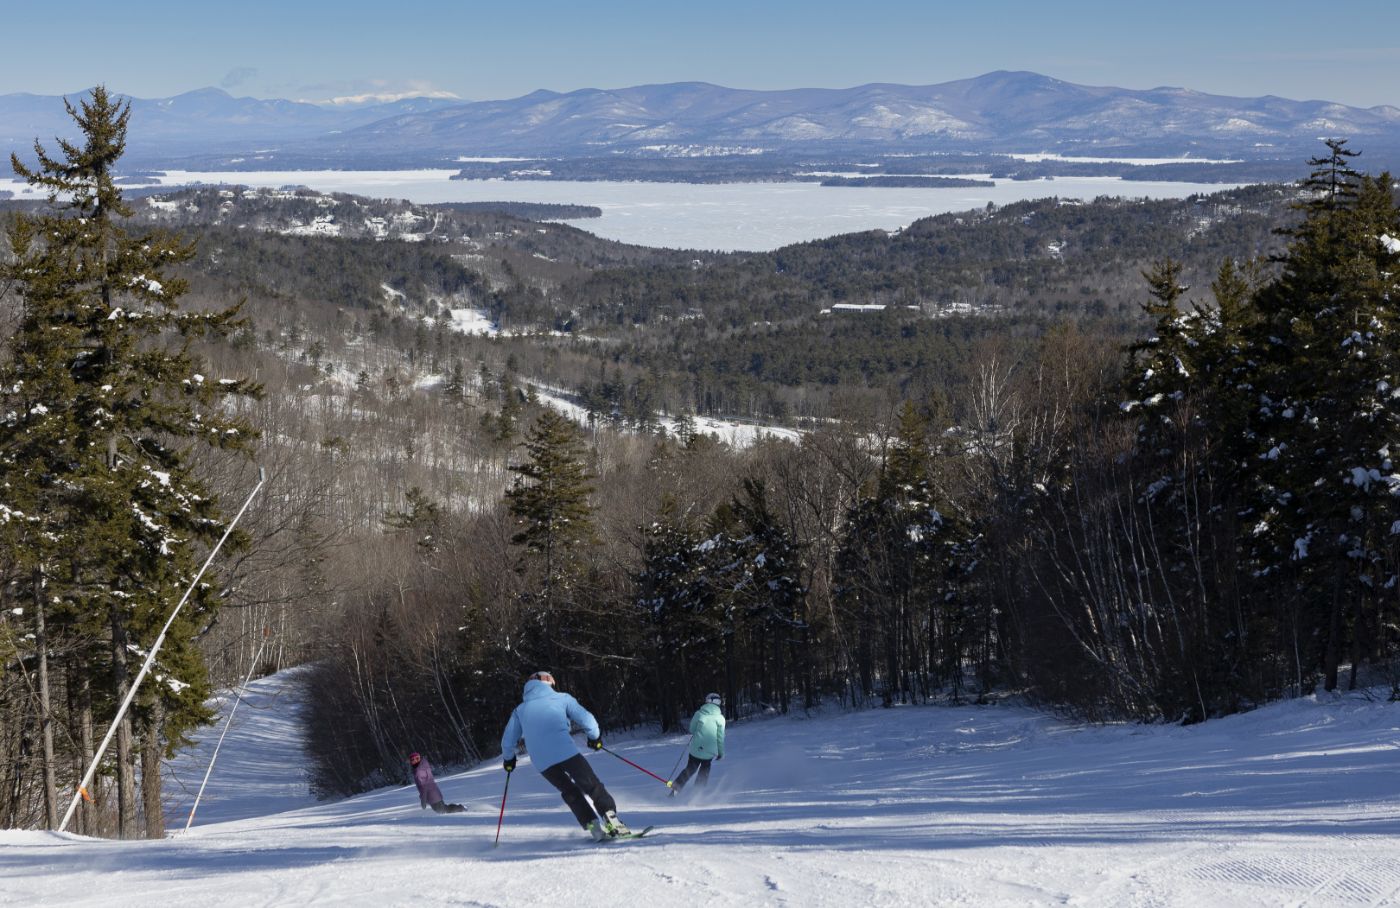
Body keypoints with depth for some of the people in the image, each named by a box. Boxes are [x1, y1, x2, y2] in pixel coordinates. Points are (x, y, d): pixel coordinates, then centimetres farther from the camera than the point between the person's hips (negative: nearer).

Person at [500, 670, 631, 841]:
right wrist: (595, 737, 26)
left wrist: (509, 758, 44)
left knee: (570, 792, 18)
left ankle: (593, 826, 6)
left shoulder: (520, 711, 22)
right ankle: (611, 820, -7)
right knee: (592, 786, 6)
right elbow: (586, 719, 8)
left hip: (541, 761, 3)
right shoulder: (561, 699, 14)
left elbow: (508, 742, 23)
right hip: (566, 752, -3)